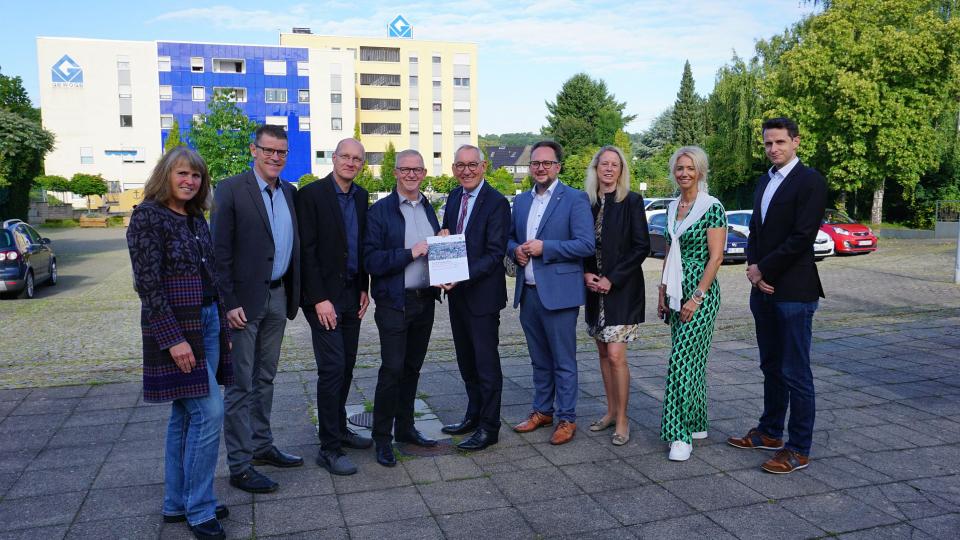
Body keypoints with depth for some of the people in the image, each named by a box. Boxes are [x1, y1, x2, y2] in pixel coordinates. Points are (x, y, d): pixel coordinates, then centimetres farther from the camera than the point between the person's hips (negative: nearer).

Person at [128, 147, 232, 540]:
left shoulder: (196, 219, 12)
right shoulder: (148, 216, -10)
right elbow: (148, 283, -16)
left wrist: (223, 327, 14)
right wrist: (173, 339, -20)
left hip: (207, 323, 8)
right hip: (175, 327, -8)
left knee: (186, 414, 13)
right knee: (208, 411, -9)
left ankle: (178, 503, 24)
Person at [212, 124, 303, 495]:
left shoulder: (290, 192, 10)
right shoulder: (231, 190, -9)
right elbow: (220, 252, -12)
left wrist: (294, 294, 7)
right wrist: (229, 303, -16)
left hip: (278, 297, 7)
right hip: (245, 300, -6)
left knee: (265, 379, 17)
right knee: (241, 384, 1)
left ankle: (261, 446, 31)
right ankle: (240, 466, 9)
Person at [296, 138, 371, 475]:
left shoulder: (361, 196, 10)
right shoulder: (312, 194, -10)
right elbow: (306, 251, -13)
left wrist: (364, 289, 10)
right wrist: (319, 299, -16)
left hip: (352, 293, 7)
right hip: (325, 297, -7)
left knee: (346, 367, 14)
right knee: (332, 368, -8)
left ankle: (339, 429, 29)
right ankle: (329, 448, 1)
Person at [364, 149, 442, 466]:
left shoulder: (429, 209, 12)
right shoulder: (380, 211, -7)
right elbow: (372, 261, -14)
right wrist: (410, 253, -20)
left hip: (425, 300, 6)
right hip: (394, 302, -6)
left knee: (412, 368, 14)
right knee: (392, 370, -5)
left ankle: (405, 428, 27)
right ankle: (382, 438, 8)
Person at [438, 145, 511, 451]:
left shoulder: (496, 203, -13)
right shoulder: (454, 197, 11)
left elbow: (495, 254, -17)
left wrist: (462, 276, -26)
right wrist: (442, 237, -4)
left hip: (482, 293, -7)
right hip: (456, 291, 8)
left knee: (486, 362, 1)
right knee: (466, 360, 17)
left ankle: (488, 428, 13)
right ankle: (473, 416, 32)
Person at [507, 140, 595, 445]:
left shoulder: (575, 199, -6)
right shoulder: (521, 201, 14)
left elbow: (586, 245, -14)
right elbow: (509, 237, 20)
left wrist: (544, 248, -19)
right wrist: (515, 250, -3)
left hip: (558, 292, -6)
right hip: (528, 292, 6)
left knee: (563, 361, 2)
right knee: (539, 360, 17)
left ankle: (566, 419, 14)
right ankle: (542, 411, 30)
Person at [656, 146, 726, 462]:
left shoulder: (712, 207, -9)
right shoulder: (672, 208, 12)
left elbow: (716, 257, -13)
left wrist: (696, 298, -16)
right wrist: (663, 293, 12)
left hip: (701, 292, -7)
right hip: (676, 293, 7)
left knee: (683, 358, -11)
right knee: (690, 358, 13)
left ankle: (681, 435, -2)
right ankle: (697, 424, 24)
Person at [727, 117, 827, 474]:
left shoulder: (809, 181, -9)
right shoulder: (764, 181, 15)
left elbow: (803, 236, -17)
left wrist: (763, 269, -11)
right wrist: (753, 268, -1)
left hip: (794, 291, -8)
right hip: (763, 289, 8)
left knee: (795, 373, -1)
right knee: (771, 367, 17)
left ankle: (799, 449, 9)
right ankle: (770, 432, 30)